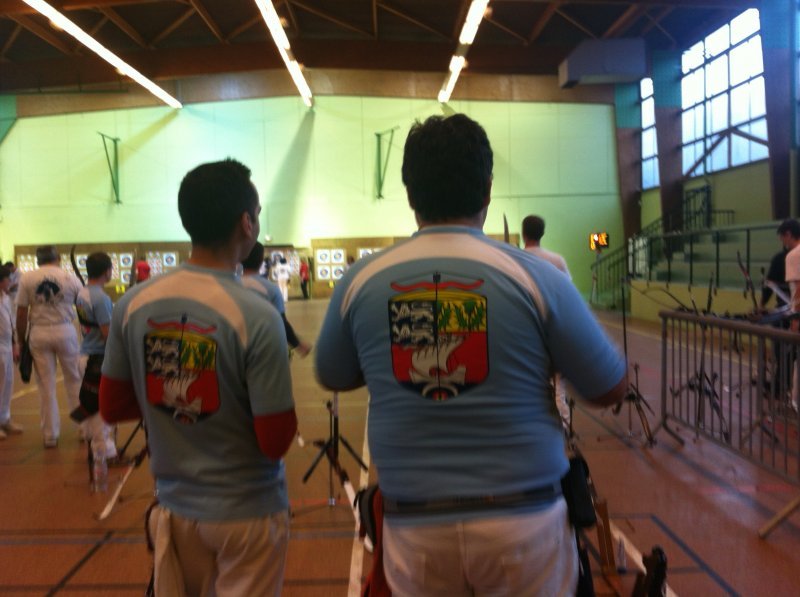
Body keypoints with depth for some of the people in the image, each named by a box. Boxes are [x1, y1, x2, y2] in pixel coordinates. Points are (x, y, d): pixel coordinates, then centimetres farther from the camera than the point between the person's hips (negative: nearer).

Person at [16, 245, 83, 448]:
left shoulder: (27, 278, -1)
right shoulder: (71, 278, -1)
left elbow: (21, 314, -2)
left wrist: (21, 342, 8)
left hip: (39, 333, 1)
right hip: (65, 331, 0)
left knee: (46, 386, 8)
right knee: (75, 382, 13)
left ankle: (50, 435, 15)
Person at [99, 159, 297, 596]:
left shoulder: (133, 304, -8)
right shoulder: (257, 317, -23)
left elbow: (111, 408, 2)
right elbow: (276, 441, -18)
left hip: (175, 508, 5)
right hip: (247, 511, -4)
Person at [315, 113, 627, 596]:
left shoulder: (360, 280, -4)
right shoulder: (537, 276, -11)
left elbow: (332, 377, 13)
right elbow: (611, 390, -1)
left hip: (414, 525, 1)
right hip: (522, 520, -1)